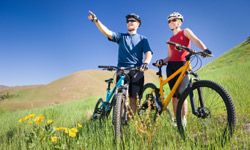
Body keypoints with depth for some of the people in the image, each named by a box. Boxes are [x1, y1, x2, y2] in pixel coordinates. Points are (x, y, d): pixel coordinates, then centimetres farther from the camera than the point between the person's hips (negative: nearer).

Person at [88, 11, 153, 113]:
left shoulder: (142, 39, 13)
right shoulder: (121, 36, 14)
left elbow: (148, 53, -2)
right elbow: (107, 32, -2)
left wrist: (145, 63, -24)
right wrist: (95, 20, -17)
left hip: (136, 72, 0)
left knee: (133, 99, -1)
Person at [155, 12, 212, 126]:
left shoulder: (185, 32, 9)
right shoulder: (170, 40, 22)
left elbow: (196, 40, -10)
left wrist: (205, 49, -30)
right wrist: (162, 61, -4)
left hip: (182, 65, -5)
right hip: (171, 66, 5)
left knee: (181, 94, -14)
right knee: (174, 95, 3)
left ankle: (183, 120, -4)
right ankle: (176, 120, 9)